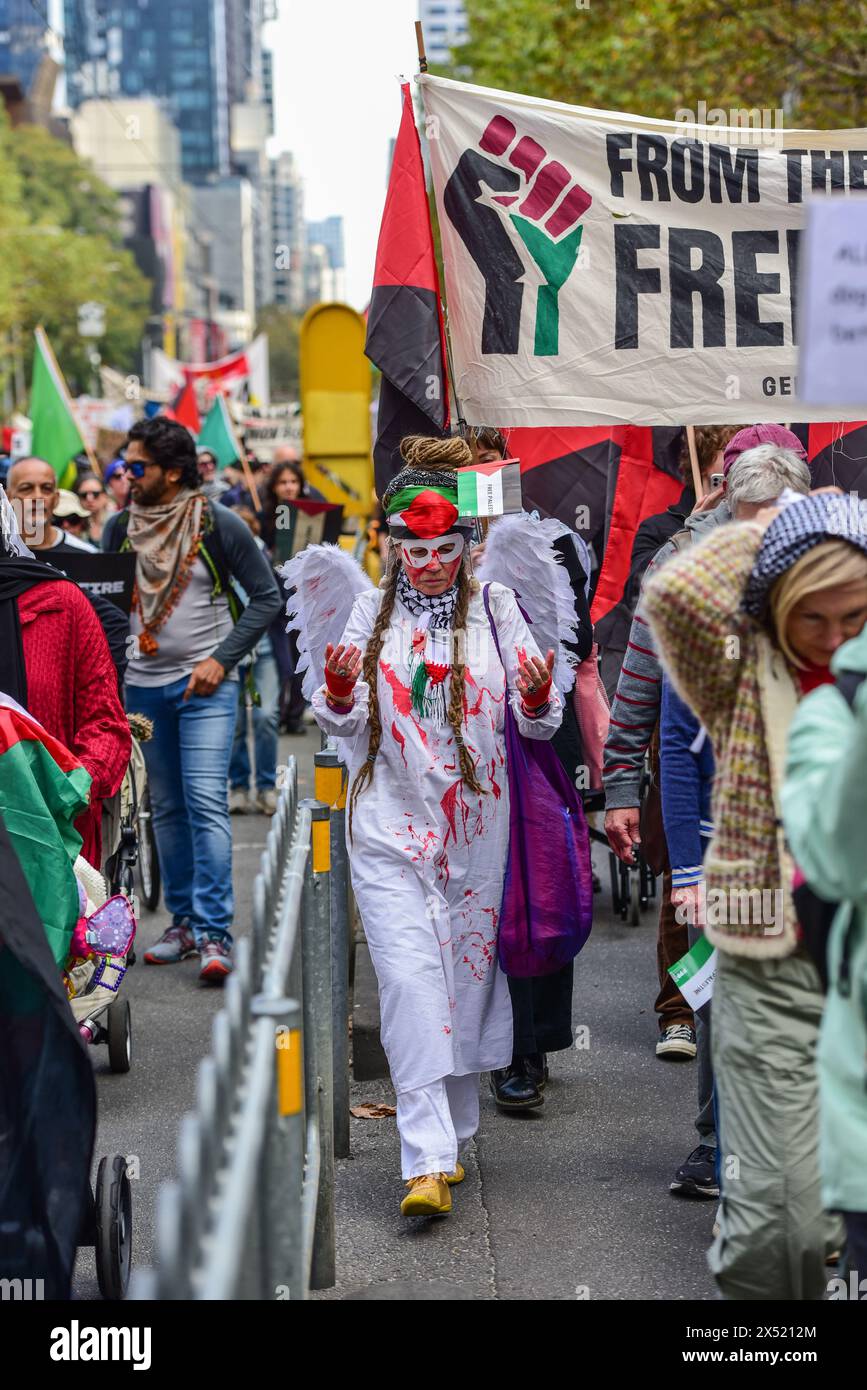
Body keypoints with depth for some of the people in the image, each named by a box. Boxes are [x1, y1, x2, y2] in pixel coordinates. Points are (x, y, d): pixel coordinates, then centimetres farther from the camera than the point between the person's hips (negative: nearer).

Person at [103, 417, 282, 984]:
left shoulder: (219, 526, -7)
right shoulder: (121, 527, 5)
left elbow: (267, 596, -4)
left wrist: (221, 659, -11)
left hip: (204, 686, -5)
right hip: (143, 686, 5)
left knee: (206, 804, -12)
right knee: (167, 809, 10)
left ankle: (215, 934, -13)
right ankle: (184, 921, 18)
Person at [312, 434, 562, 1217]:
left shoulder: (494, 606, 1)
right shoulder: (374, 610, 5)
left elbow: (538, 724, 1)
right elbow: (344, 725, 9)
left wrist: (538, 694, -21)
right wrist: (340, 688, -13)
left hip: (475, 828, 0)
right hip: (390, 829, 0)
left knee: (469, 977, 8)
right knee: (410, 984, -10)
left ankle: (452, 1136, 26)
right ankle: (428, 1162, -13)